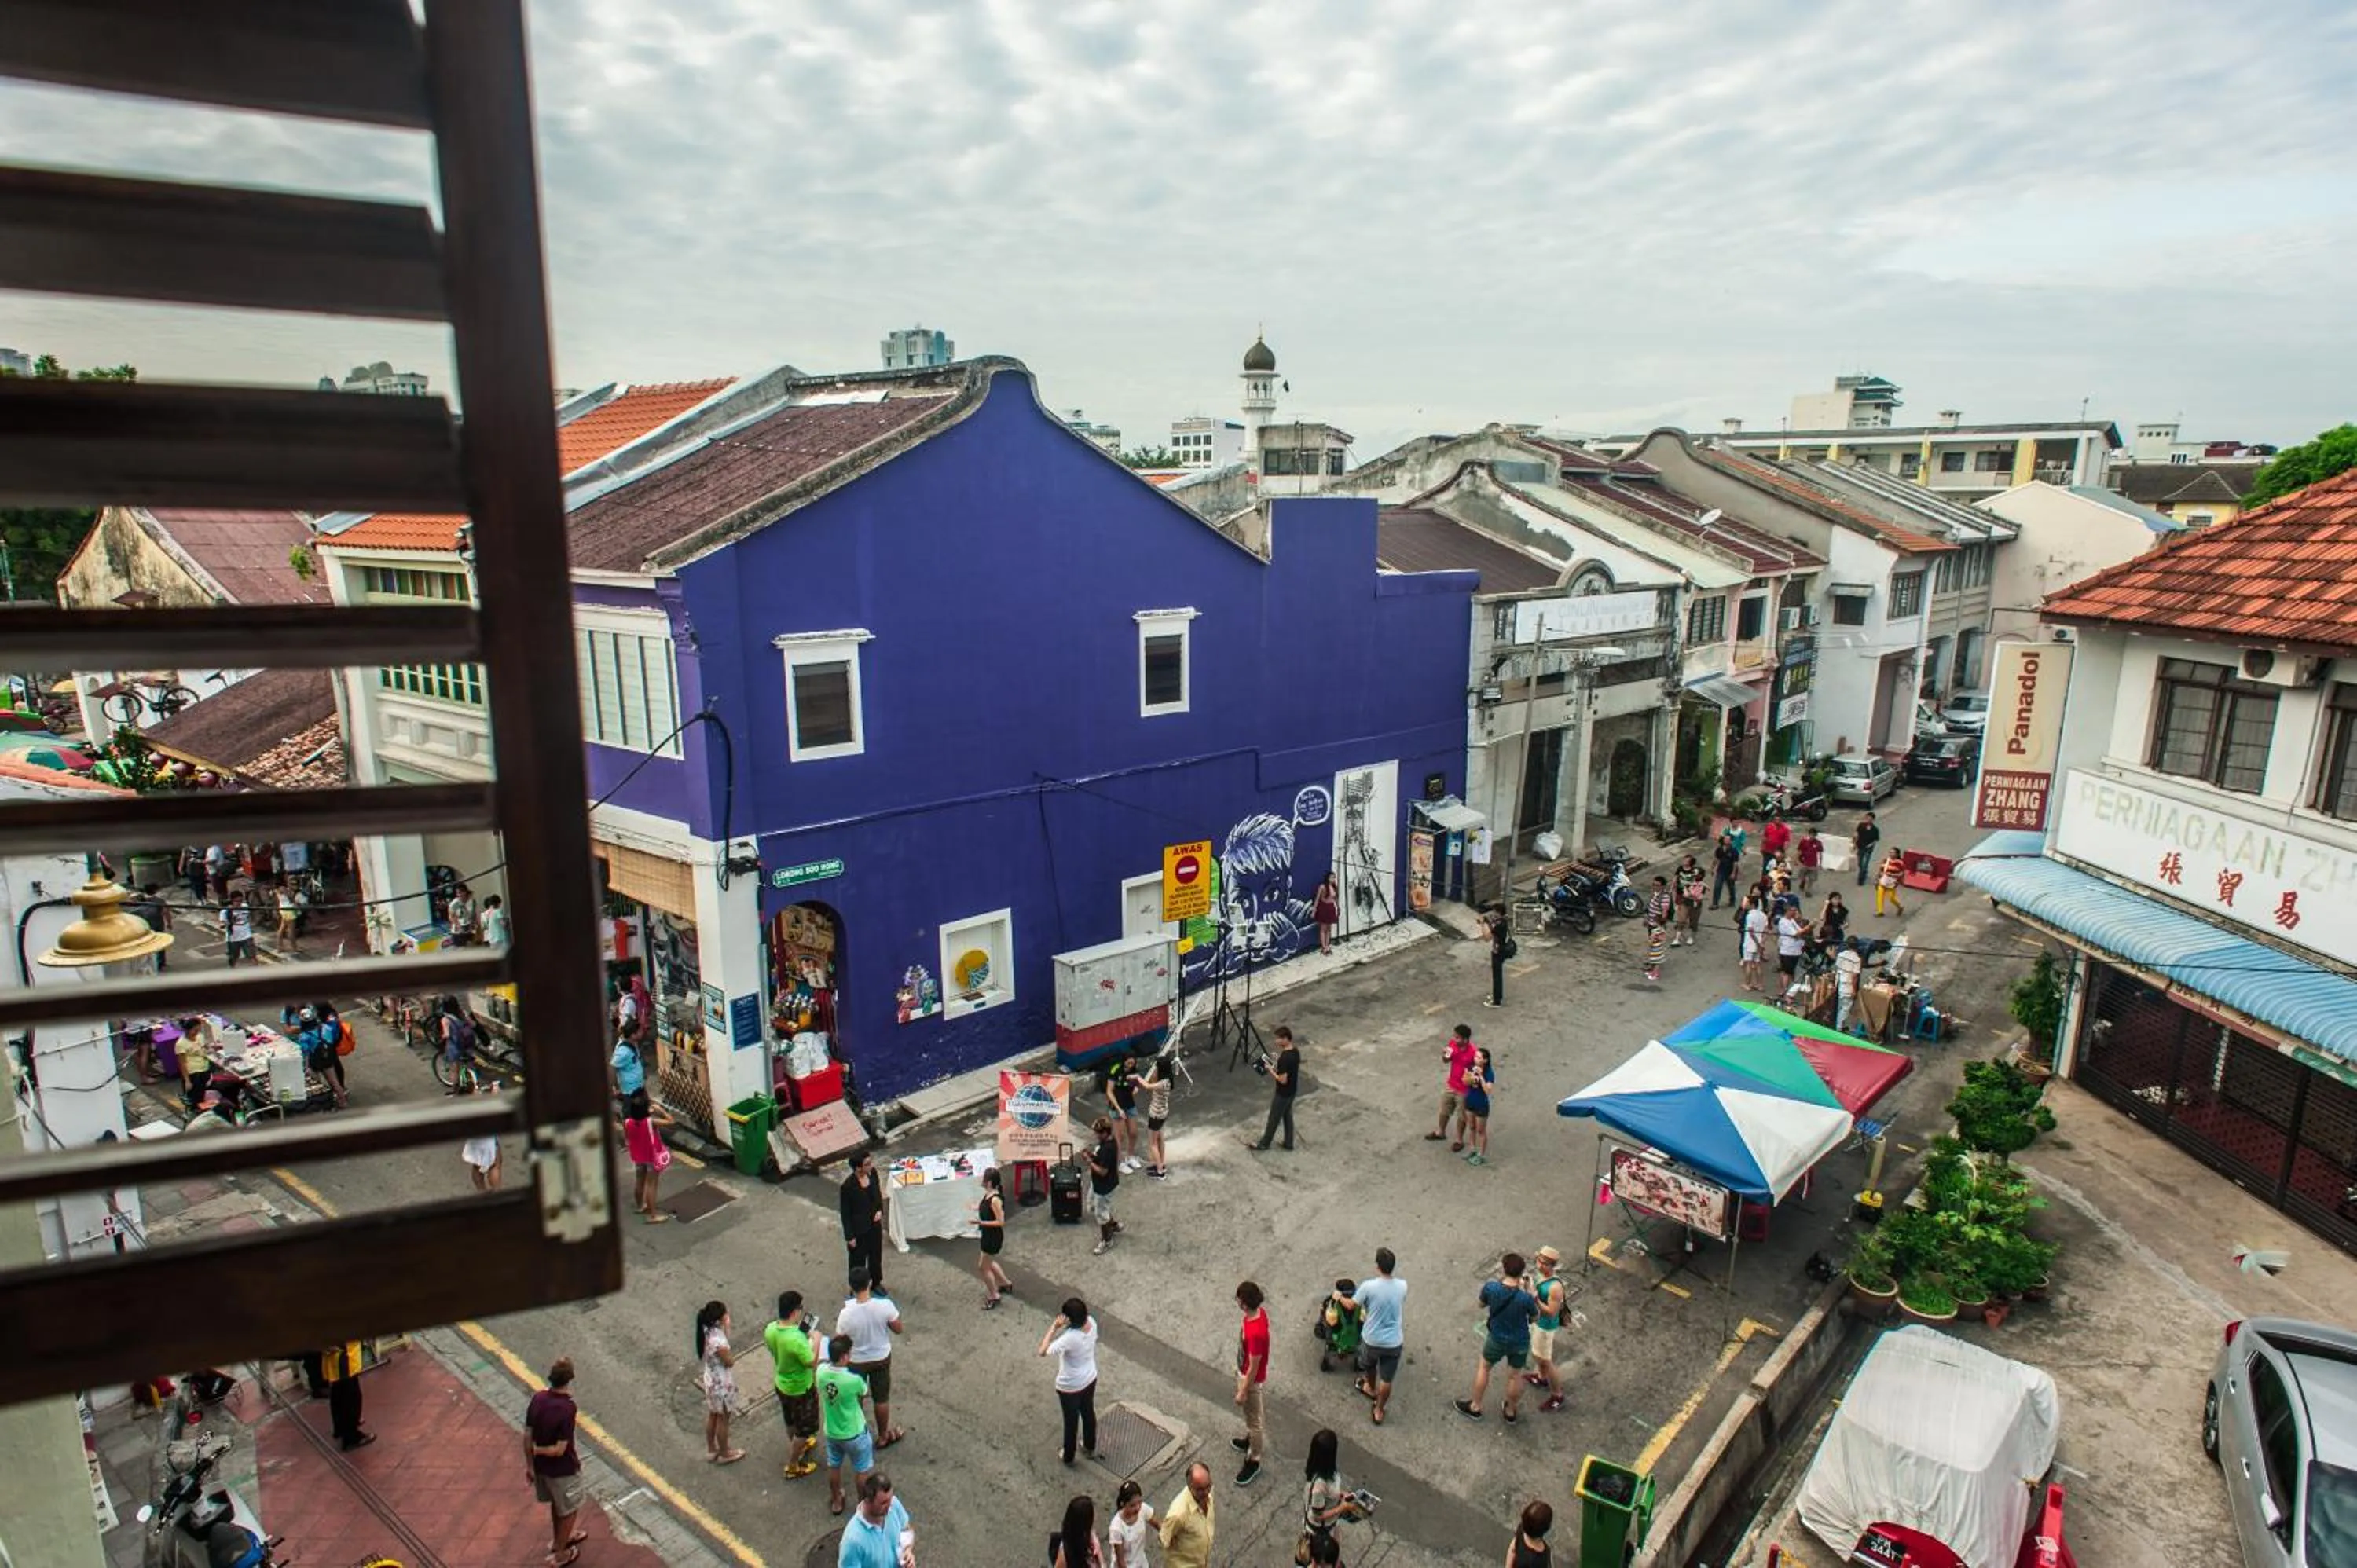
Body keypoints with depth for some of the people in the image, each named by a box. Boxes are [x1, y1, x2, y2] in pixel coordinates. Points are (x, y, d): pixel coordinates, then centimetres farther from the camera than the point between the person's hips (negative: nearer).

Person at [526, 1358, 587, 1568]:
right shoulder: (568, 1409, -32)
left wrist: (529, 1464, 8)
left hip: (541, 1466, 6)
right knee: (569, 1510, 19)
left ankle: (559, 1539, 52)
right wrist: (538, 1450, -11)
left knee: (556, 1503, 31)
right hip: (562, 1469, -6)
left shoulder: (538, 1399, -14)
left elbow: (527, 1436, -4)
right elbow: (560, 1450, -29)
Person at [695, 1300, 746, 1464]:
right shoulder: (718, 1341, -39)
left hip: (711, 1380, 8)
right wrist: (726, 1328, -27)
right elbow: (729, 1362, -22)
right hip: (721, 1384, -8)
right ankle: (724, 1454, 38)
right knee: (723, 1420, 16)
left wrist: (724, 1330, -11)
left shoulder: (707, 1331, -13)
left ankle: (711, 1450, 47)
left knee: (712, 1416, 27)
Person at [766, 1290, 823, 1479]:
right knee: (804, 1429, 18)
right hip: (800, 1389, -7)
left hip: (781, 1383, 7)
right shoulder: (796, 1340, -40)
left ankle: (797, 1447, 56)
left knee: (791, 1422, 32)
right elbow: (812, 1363, -26)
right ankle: (792, 1467, 33)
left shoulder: (770, 1329, -17)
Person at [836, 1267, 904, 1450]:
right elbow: (897, 1329, -12)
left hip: (856, 1362, -1)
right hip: (881, 1358, 1)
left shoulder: (846, 1314, -30)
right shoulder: (885, 1305, -27)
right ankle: (883, 1437, 42)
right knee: (881, 1399, 23)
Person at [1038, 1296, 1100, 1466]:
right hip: (1090, 1378, 6)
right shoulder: (1091, 1323, -19)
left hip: (1070, 1386, -6)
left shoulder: (1070, 1338, -40)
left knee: (1071, 1420, 19)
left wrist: (1054, 1326, -40)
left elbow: (1043, 1351, -42)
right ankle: (1090, 1447, 53)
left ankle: (1068, 1456, 44)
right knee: (1088, 1412, 30)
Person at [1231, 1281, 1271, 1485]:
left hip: (1252, 1380, -9)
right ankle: (1249, 1441, 55)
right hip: (1245, 1371, 9)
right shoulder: (1259, 1312, -13)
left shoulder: (1255, 1333, -40)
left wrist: (1243, 1392, -16)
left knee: (1254, 1420, 13)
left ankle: (1253, 1462, 32)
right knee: (1250, 1415, 31)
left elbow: (1254, 1368, -28)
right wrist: (1239, 1370, 21)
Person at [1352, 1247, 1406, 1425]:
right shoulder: (1402, 1286, -16)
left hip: (1372, 1339, -1)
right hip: (1393, 1342, 1)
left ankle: (1371, 1389, 57)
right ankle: (1379, 1411, 35)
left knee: (1370, 1366, 31)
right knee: (1386, 1379, 20)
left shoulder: (1368, 1287, -26)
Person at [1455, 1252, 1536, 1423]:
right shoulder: (1526, 1298, -32)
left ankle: (1475, 1407, 42)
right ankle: (1511, 1412, 46)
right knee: (1514, 1375, 24)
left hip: (1497, 1339, 1)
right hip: (1520, 1343, 0)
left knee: (1484, 1368, 26)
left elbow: (1481, 1304, -4)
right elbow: (1535, 1317, -11)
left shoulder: (1491, 1287, -27)